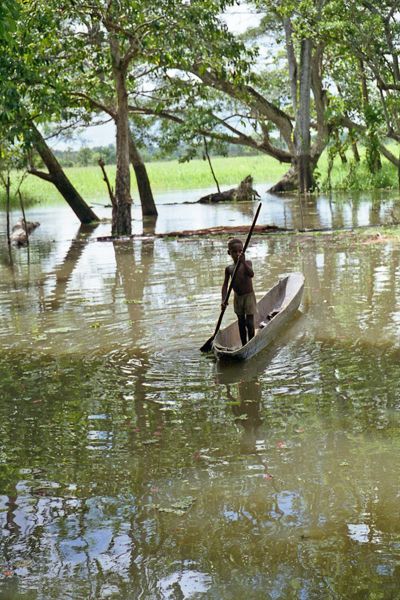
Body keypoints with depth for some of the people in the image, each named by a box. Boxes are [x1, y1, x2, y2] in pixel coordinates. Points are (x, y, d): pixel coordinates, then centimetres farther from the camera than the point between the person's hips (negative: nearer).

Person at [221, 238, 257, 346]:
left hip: (249, 296, -4)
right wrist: (223, 300, -12)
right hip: (238, 298, 4)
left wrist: (243, 262, -41)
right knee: (241, 323, 11)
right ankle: (244, 345, 20)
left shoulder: (247, 263, -8)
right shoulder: (229, 268, 2)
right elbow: (225, 285, 0)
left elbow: (251, 274, -28)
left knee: (249, 323, -7)